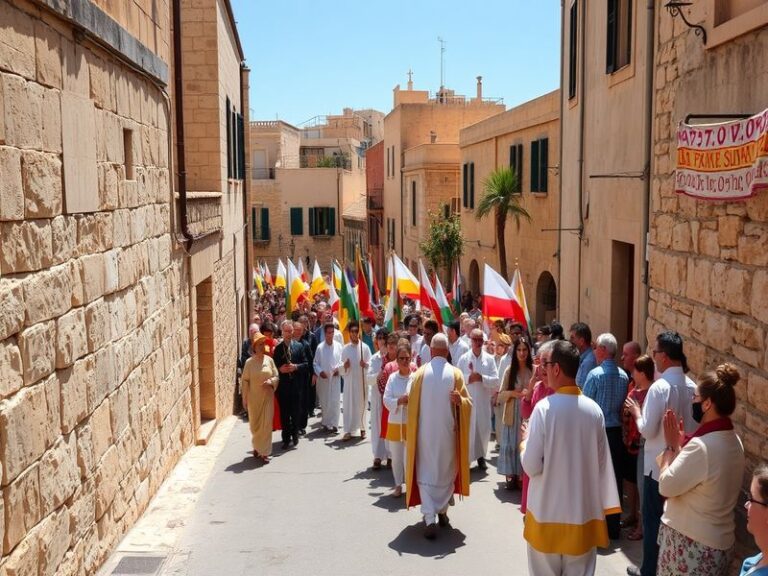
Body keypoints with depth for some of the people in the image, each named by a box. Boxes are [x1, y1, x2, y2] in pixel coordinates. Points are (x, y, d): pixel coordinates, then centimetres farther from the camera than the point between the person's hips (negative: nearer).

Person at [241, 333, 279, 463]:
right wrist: (244, 399, -4)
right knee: (255, 424, 10)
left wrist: (270, 382, -17)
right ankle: (257, 447, 32)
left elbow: (277, 376, 4)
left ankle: (264, 452, 6)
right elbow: (245, 381, -2)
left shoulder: (269, 360, 0)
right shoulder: (249, 362, -4)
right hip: (254, 398, -1)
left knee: (266, 424, -1)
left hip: (267, 397, 1)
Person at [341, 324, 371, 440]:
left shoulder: (365, 347, -1)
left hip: (362, 381, -1)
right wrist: (344, 366, -13)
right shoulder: (345, 349, 6)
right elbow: (342, 367, 8)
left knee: (362, 404, 6)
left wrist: (365, 364, -23)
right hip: (349, 381, 1)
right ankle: (348, 431, 2)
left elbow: (371, 364, -3)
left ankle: (362, 428, 19)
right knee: (348, 405, -1)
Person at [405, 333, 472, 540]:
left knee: (426, 474, 4)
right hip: (447, 432, 1)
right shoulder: (455, 374, -6)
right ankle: (442, 511, 30)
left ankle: (430, 519, -7)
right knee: (446, 471, 20)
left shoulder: (420, 373, -8)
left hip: (424, 432, -1)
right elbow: (468, 402, -6)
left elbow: (411, 402, 0)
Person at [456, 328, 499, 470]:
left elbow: (496, 381, -4)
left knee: (484, 429, 8)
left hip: (484, 400, 1)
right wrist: (469, 378, -17)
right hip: (467, 399, -1)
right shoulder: (463, 359, 1)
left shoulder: (489, 359, 1)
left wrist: (481, 378, -17)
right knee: (467, 429, 2)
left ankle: (481, 456, 26)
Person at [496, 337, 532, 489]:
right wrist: (512, 393, -12)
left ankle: (524, 475, 10)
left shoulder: (535, 370, -1)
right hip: (512, 414, 1)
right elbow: (501, 394, 5)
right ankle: (511, 475, 11)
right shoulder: (509, 370, 5)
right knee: (511, 444, 2)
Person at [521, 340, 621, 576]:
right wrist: (604, 505, 15)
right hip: (584, 511, 3)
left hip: (548, 512, -3)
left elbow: (532, 466, -15)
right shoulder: (594, 409, -5)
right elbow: (602, 463, 3)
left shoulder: (544, 408, -17)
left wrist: (525, 441, 3)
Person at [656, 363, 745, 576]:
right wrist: (680, 446, 2)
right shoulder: (733, 441, 5)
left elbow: (666, 486, -20)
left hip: (692, 543, -9)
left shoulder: (702, 446, -26)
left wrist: (672, 446, -10)